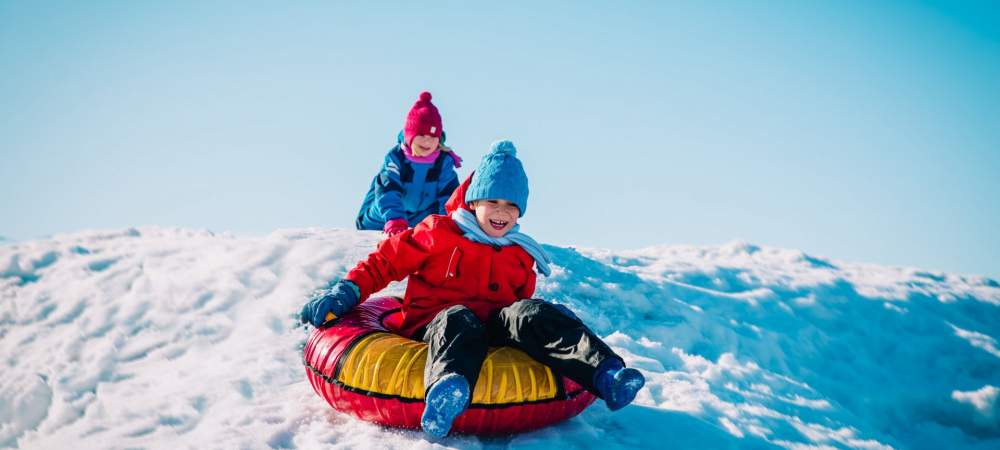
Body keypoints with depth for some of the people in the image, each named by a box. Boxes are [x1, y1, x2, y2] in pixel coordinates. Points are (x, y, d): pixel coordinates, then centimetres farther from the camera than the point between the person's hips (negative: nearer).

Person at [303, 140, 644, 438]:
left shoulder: (521, 255, 21)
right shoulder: (438, 233, 8)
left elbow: (522, 301, 27)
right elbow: (387, 261, 9)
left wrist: (550, 321, 8)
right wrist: (348, 290, -2)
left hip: (494, 326, 3)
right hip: (434, 324, -3)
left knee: (528, 314, -29)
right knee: (460, 320, -40)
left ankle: (604, 372, -49)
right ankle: (447, 391, -75)